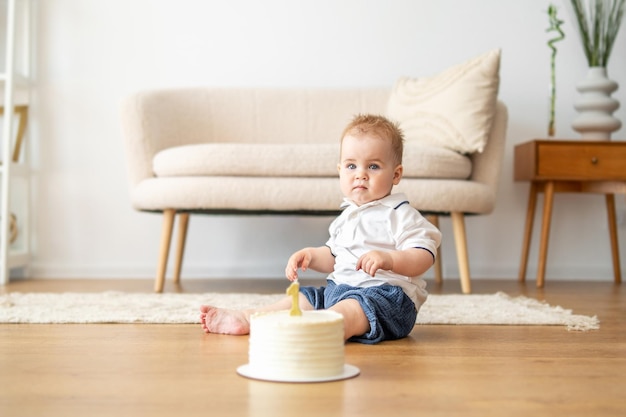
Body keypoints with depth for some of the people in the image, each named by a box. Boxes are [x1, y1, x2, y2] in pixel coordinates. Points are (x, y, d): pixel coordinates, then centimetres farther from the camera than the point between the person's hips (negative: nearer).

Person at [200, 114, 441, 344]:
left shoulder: (399, 215, -6)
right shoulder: (347, 216, 19)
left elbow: (424, 256, -16)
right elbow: (333, 257, 29)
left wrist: (389, 259, -32)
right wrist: (310, 255, 9)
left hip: (386, 294, -10)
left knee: (349, 309, -36)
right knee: (301, 298, 9)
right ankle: (243, 319, 5)